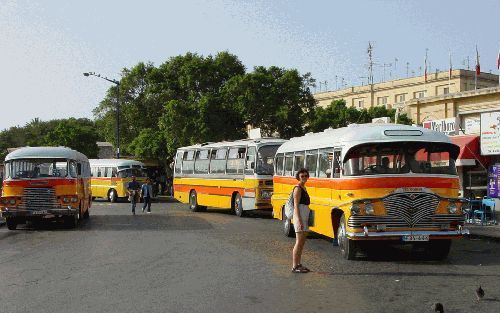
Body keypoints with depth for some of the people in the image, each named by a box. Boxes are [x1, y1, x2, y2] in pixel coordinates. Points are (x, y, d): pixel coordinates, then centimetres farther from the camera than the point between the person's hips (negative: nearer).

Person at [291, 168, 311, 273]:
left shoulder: (303, 188, 17)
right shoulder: (298, 188, -11)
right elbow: (296, 205, -17)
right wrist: (299, 220, -24)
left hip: (305, 215, 10)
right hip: (299, 215, -10)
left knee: (302, 242, 11)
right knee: (299, 242, -9)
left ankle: (298, 264, 18)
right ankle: (294, 267, -7)